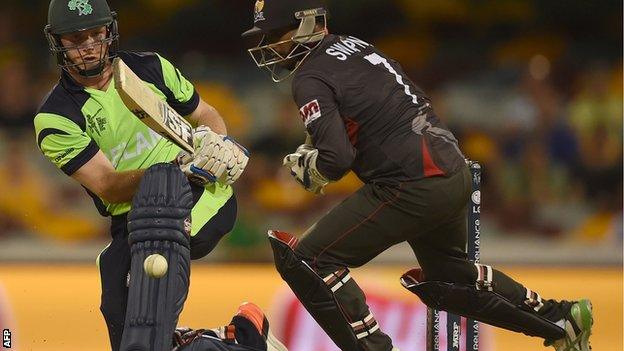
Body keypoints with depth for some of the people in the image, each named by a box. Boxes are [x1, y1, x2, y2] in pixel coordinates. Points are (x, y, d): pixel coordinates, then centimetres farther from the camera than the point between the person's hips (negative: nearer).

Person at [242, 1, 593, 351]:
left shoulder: (311, 79, -10)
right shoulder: (355, 45, 17)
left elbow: (337, 159, -20)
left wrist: (305, 166, 2)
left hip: (415, 187, -9)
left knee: (306, 260, -8)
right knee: (444, 274, 31)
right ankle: (561, 318, 33)